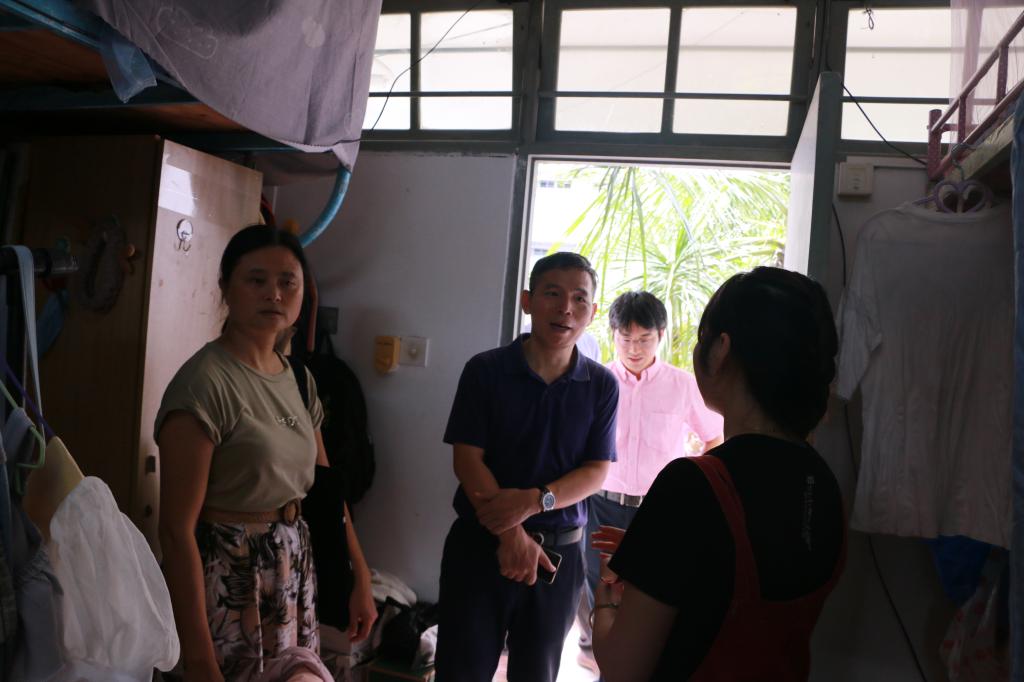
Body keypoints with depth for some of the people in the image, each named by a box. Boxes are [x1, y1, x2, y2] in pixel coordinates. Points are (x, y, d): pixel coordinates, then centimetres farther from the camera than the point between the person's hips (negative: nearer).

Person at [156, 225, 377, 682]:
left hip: (293, 569, 7)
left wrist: (360, 578, 9)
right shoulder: (204, 382, -19)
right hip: (229, 573, -7)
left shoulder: (297, 378, 4)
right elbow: (177, 530, -20)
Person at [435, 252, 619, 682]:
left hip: (560, 550, 2)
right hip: (480, 543, -1)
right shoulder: (485, 370, -6)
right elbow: (467, 459, -10)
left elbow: (596, 471, -4)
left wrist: (535, 501, -21)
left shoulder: (602, 385, -2)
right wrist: (511, 533, -18)